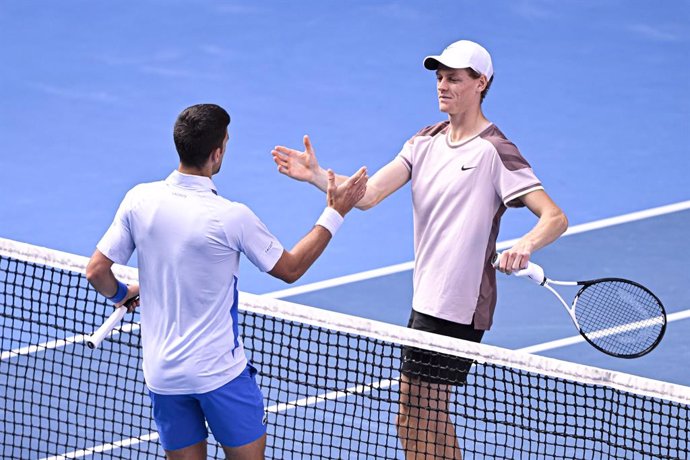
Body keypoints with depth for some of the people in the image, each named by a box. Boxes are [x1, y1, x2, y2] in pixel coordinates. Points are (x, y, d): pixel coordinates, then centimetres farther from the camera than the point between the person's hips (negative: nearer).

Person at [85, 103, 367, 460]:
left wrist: (122, 295, 21)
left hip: (161, 373, 4)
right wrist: (335, 212, 5)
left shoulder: (140, 200, -6)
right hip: (220, 372, -4)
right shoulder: (231, 217, -17)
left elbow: (97, 271, -1)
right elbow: (291, 269, -2)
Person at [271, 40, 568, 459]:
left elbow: (555, 218, -20)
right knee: (429, 422, 15)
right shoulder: (426, 142, 9)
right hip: (426, 300, 8)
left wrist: (525, 246, -41)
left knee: (416, 423, -7)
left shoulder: (495, 151, -13)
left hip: (458, 309, -8)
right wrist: (316, 175, -18)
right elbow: (368, 195, -2)